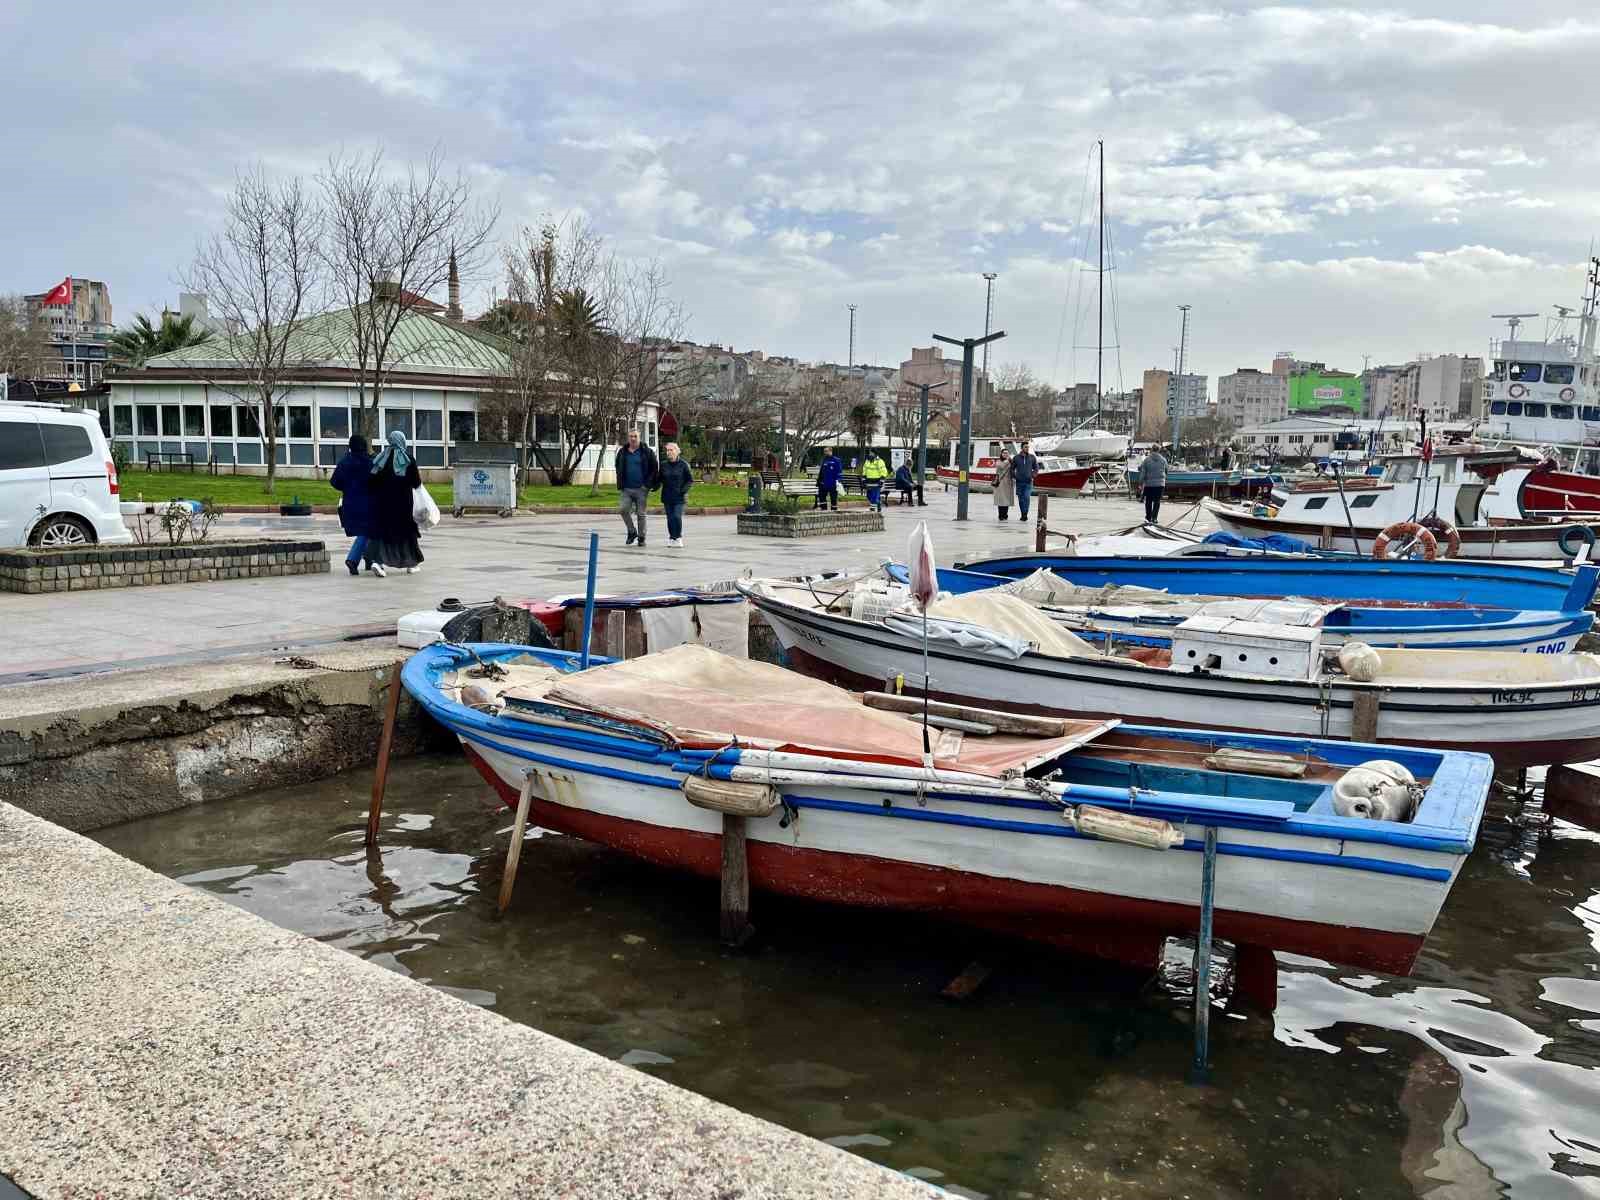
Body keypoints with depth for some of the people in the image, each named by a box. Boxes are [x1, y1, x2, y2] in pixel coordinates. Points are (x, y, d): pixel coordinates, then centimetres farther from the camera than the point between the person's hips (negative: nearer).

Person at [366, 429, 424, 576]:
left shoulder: (381, 458, 3)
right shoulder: (408, 459, -5)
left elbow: (371, 479, 0)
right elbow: (416, 482, -7)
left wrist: (375, 496, 11)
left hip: (382, 503, 2)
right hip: (403, 502, -2)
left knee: (382, 531, 4)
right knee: (407, 531, 10)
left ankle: (377, 560, -17)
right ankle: (412, 564, 19)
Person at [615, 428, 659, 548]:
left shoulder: (647, 452, -1)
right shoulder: (622, 452, 9)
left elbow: (654, 469, 0)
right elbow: (618, 469, 21)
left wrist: (648, 484, -8)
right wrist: (620, 485, 10)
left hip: (641, 489, -3)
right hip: (626, 489, 3)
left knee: (641, 514, 2)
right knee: (622, 509, -13)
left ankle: (641, 538, 14)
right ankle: (632, 532, 7)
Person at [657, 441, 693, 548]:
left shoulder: (683, 465, -3)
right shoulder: (663, 465, 6)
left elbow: (690, 480, 1)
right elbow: (658, 480, 18)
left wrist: (683, 490, -10)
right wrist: (657, 486, -2)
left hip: (679, 498, -3)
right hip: (667, 498, 3)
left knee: (677, 517, -13)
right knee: (670, 518, 4)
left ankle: (677, 537, 3)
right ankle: (672, 537, 16)